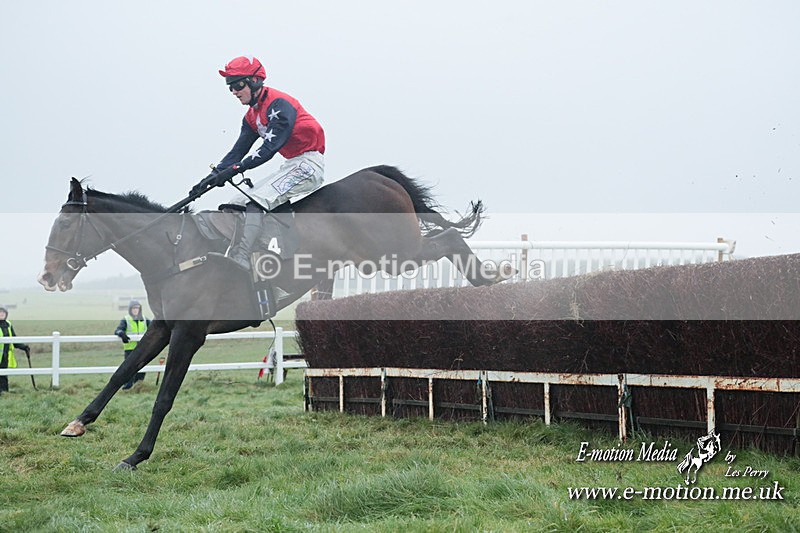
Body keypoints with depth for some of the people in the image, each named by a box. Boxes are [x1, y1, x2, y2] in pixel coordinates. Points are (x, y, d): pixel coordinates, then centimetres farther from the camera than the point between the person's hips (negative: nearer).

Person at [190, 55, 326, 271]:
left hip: (308, 164, -10)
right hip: (290, 166, 10)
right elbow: (238, 150, 11)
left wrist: (236, 168, -28)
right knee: (237, 203, 4)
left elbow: (270, 148, -23)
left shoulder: (279, 104, -15)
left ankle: (239, 260, -36)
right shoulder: (252, 116, 14)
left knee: (255, 201, -26)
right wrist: (213, 176, -3)